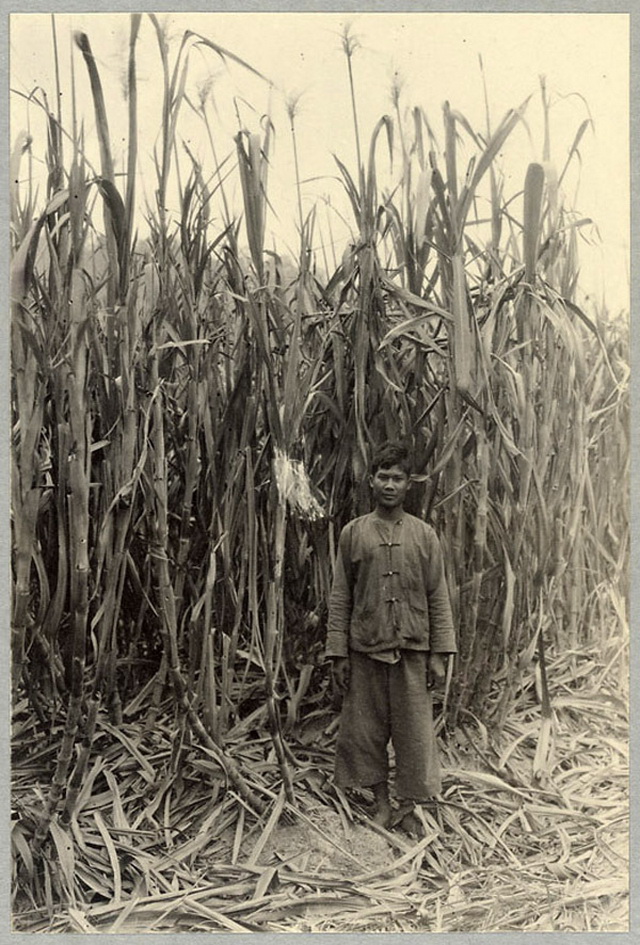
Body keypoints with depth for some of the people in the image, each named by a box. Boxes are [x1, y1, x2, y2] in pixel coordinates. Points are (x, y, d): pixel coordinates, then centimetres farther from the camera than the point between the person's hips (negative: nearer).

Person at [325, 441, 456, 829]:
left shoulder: (424, 535, 2)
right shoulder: (353, 533, 2)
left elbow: (438, 597, 3)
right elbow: (340, 597, 2)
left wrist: (440, 654, -2)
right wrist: (338, 653, -1)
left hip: (413, 650, 0)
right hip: (365, 649, 1)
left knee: (414, 730, 7)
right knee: (365, 728, 10)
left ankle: (409, 805, 28)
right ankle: (382, 802, 30)